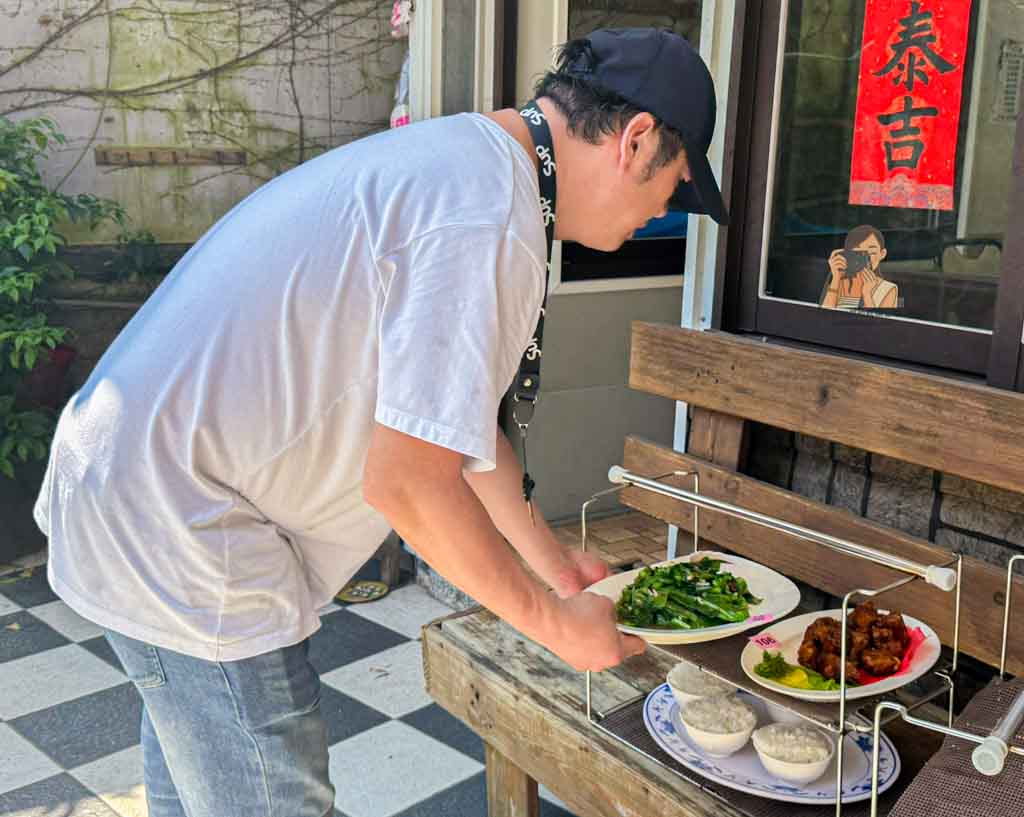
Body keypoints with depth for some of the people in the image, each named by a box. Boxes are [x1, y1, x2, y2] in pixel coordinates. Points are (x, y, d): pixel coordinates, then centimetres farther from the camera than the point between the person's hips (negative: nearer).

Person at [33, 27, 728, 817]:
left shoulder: (455, 154, 9)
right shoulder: (490, 220, -25)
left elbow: (453, 415, 15)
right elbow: (407, 480, -25)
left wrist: (555, 561, 18)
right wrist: (555, 624, -10)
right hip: (181, 537, -10)